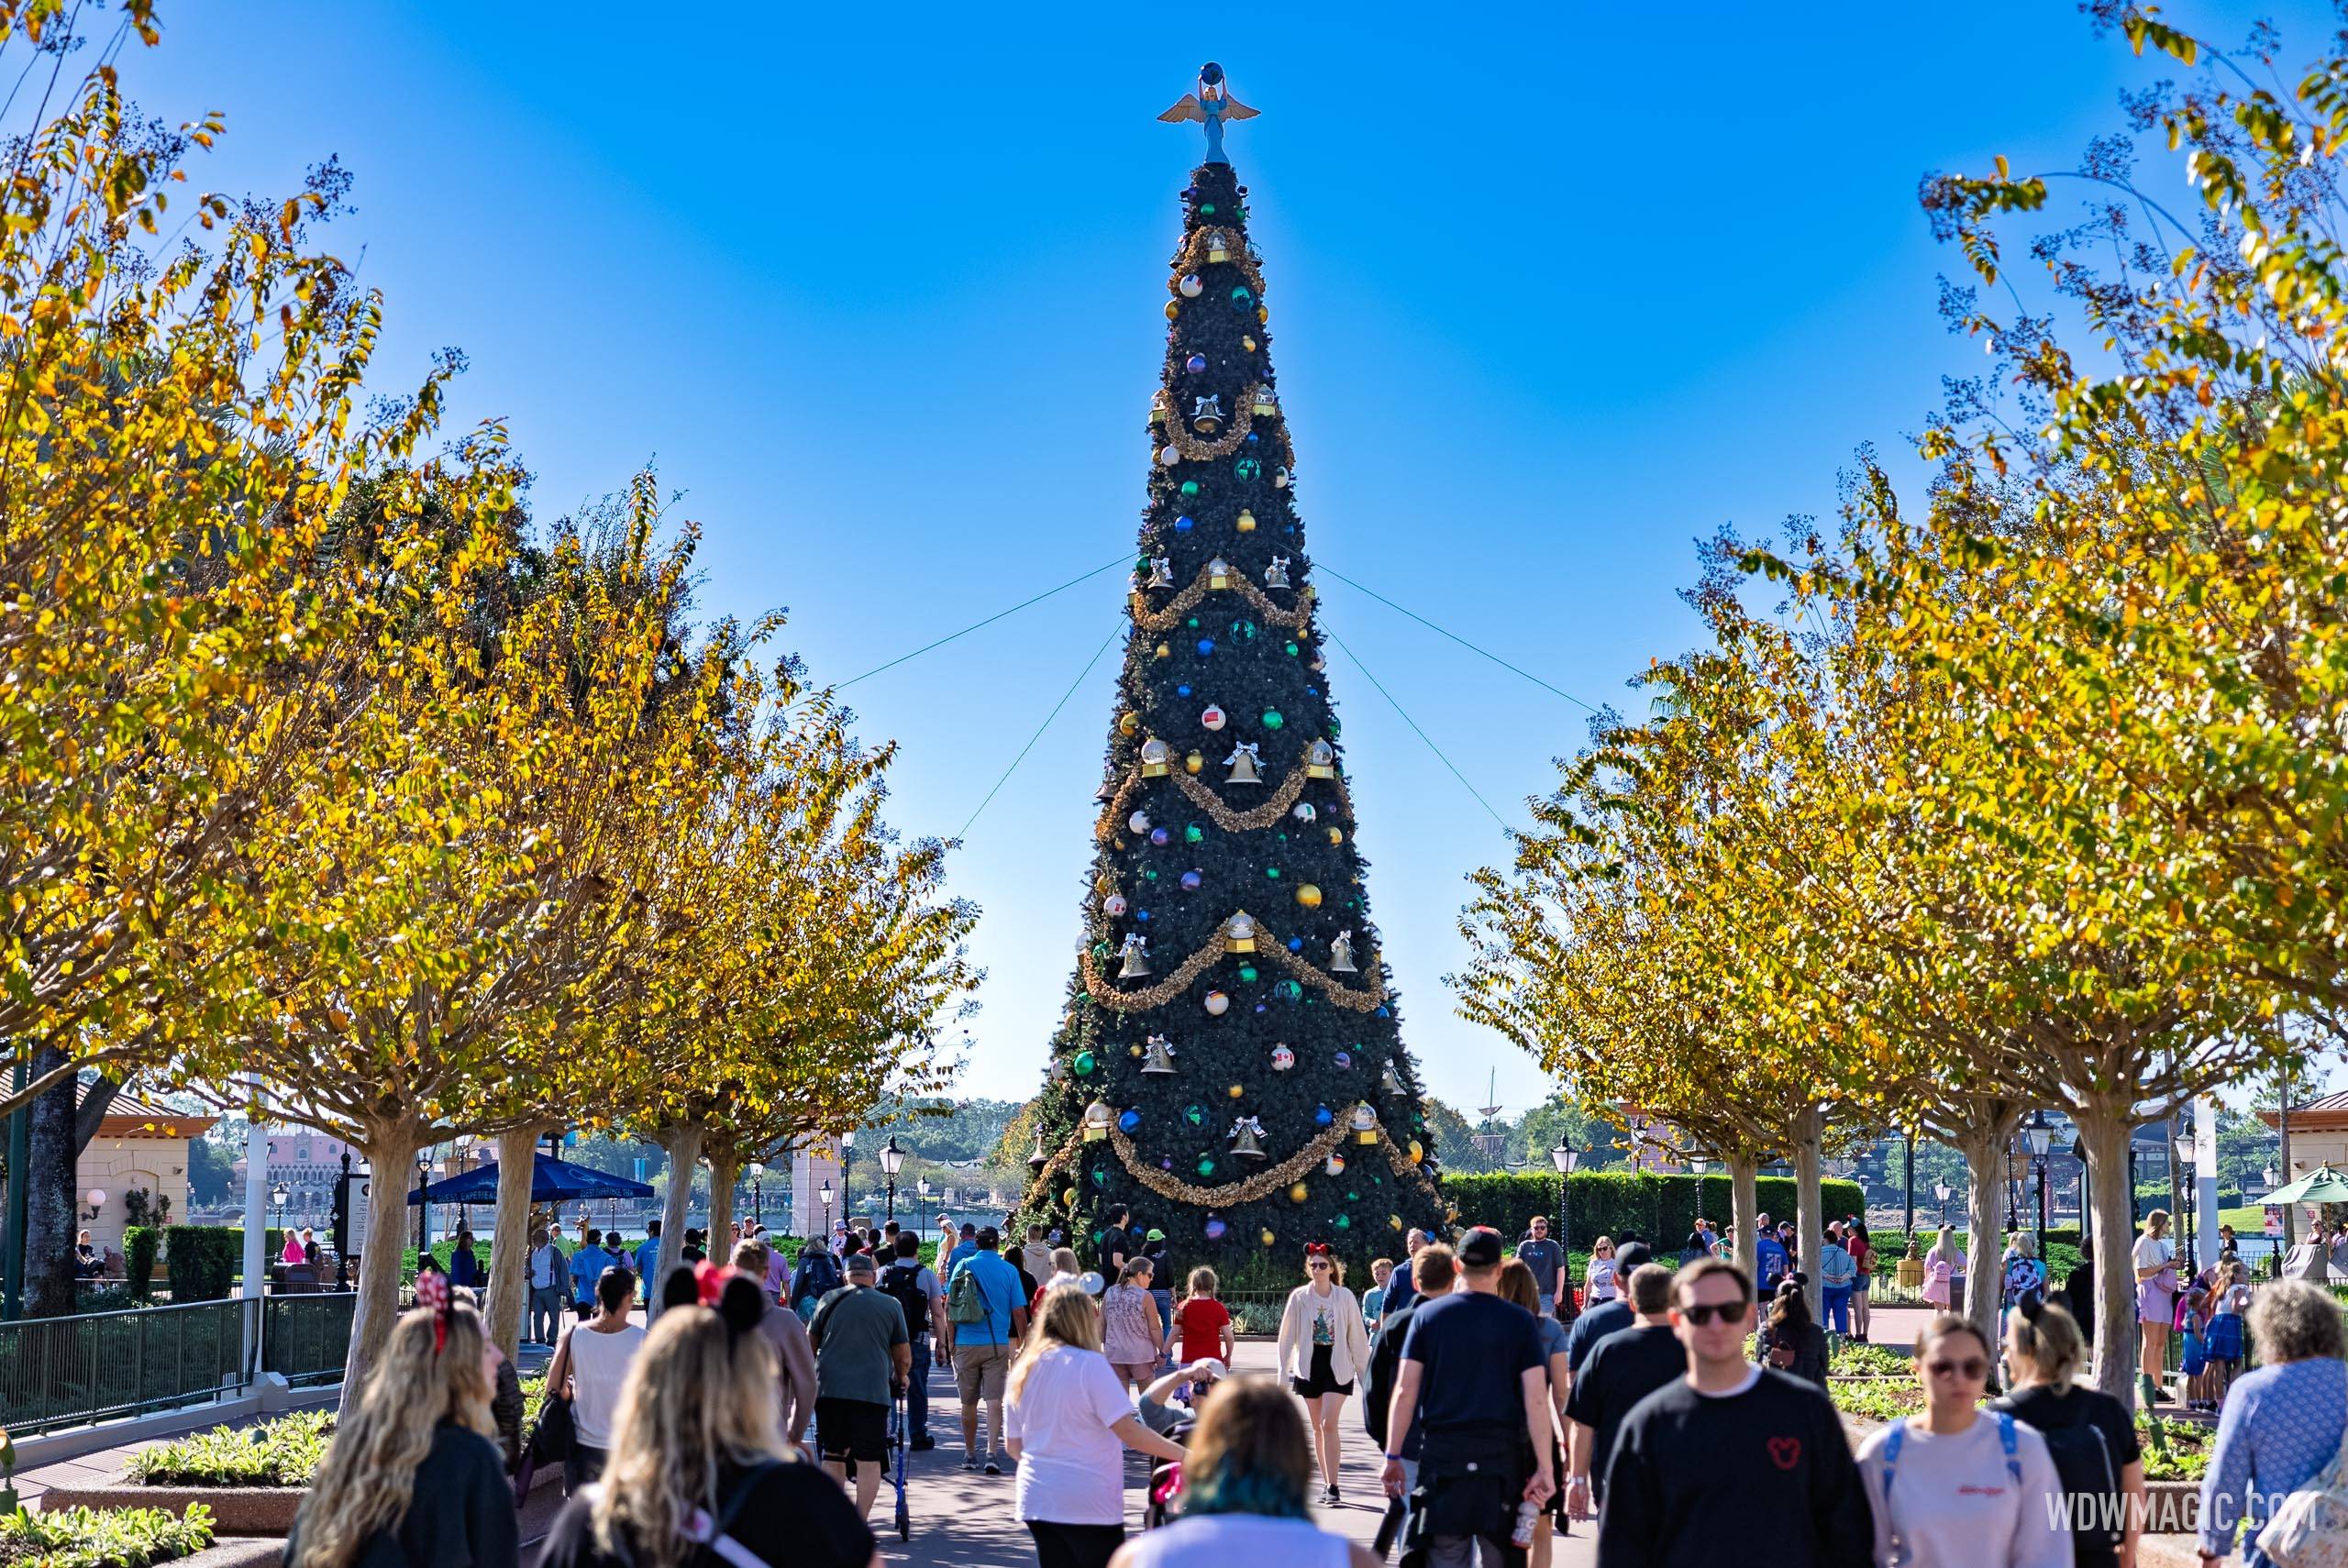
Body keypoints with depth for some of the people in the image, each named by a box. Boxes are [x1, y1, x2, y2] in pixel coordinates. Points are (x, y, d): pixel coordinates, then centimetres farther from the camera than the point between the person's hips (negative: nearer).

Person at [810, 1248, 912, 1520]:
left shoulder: (829, 1300, 10)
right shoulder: (890, 1305, 8)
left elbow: (809, 1345, 18)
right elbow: (904, 1359, 13)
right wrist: (900, 1379, 33)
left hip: (829, 1388, 2)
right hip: (872, 1390, -2)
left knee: (833, 1456, 15)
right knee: (869, 1462, 3)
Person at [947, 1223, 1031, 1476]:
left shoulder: (963, 1266, 1)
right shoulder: (1008, 1271, 0)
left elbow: (948, 1307, 1)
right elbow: (1019, 1313, 1)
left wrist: (951, 1341, 8)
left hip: (965, 1344, 1)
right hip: (997, 1344, -1)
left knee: (969, 1403, 12)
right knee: (994, 1401, -2)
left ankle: (970, 1455, 20)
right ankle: (992, 1454, -14)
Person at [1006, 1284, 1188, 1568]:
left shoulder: (1021, 1372, 7)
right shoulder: (1089, 1364, -13)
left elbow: (1013, 1445, 13)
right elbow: (1129, 1431, -18)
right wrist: (1183, 1454, -14)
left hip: (1037, 1500, 6)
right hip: (1090, 1506, -6)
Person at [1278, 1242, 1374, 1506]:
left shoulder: (1345, 1297, -3)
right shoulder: (1299, 1297, 0)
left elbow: (1357, 1336, 2)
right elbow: (1287, 1336, 4)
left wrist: (1365, 1372, 4)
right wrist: (1284, 1370, 2)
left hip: (1338, 1366, -2)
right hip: (1309, 1366, 2)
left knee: (1328, 1424, -14)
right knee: (1317, 1428, 8)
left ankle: (1332, 1486, -13)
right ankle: (1327, 1483, 19)